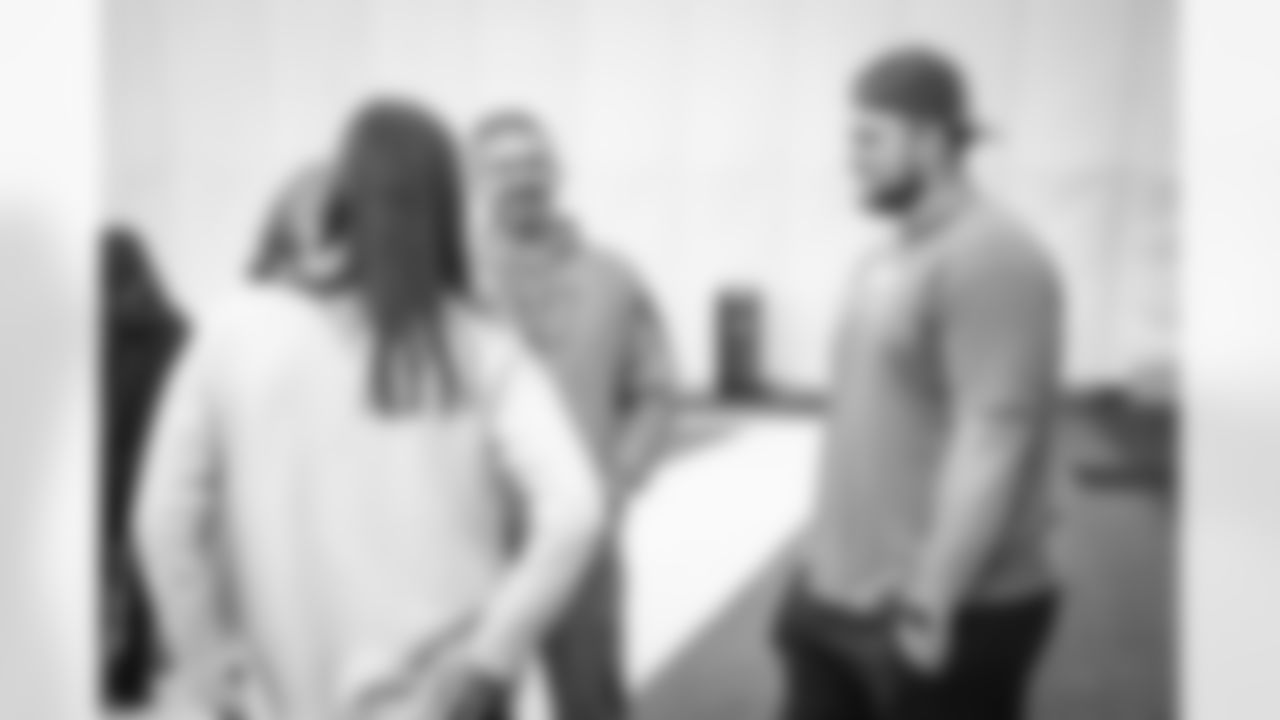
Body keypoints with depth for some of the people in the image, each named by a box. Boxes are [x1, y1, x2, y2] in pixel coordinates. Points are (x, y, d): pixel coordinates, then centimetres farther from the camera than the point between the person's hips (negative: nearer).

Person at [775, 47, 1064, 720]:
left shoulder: (992, 260, -17)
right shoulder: (886, 261, 14)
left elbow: (994, 440, -23)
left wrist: (932, 601, -23)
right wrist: (821, 563, 16)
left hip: (950, 618, -9)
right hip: (839, 597, 9)